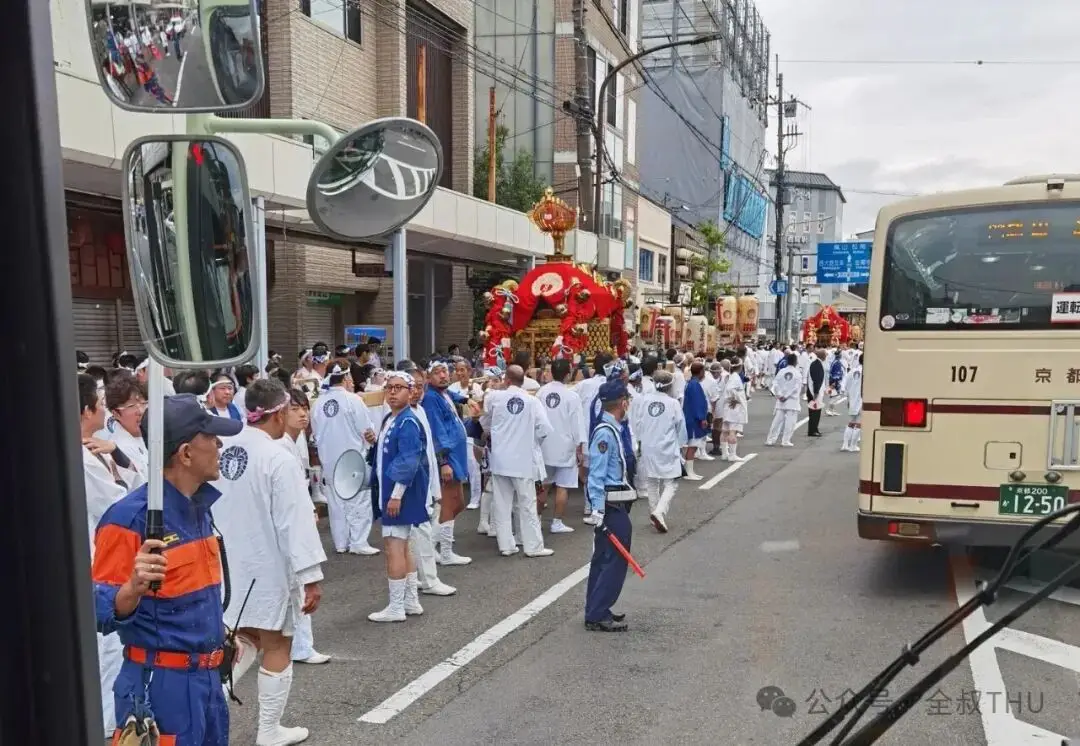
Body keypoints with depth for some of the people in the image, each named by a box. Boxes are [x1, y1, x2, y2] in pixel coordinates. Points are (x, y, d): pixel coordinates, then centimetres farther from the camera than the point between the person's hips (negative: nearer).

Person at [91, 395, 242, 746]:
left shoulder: (199, 506, 5)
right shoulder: (130, 516, -19)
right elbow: (101, 614, -20)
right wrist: (134, 587, -38)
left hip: (207, 678, 8)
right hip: (161, 684, -8)